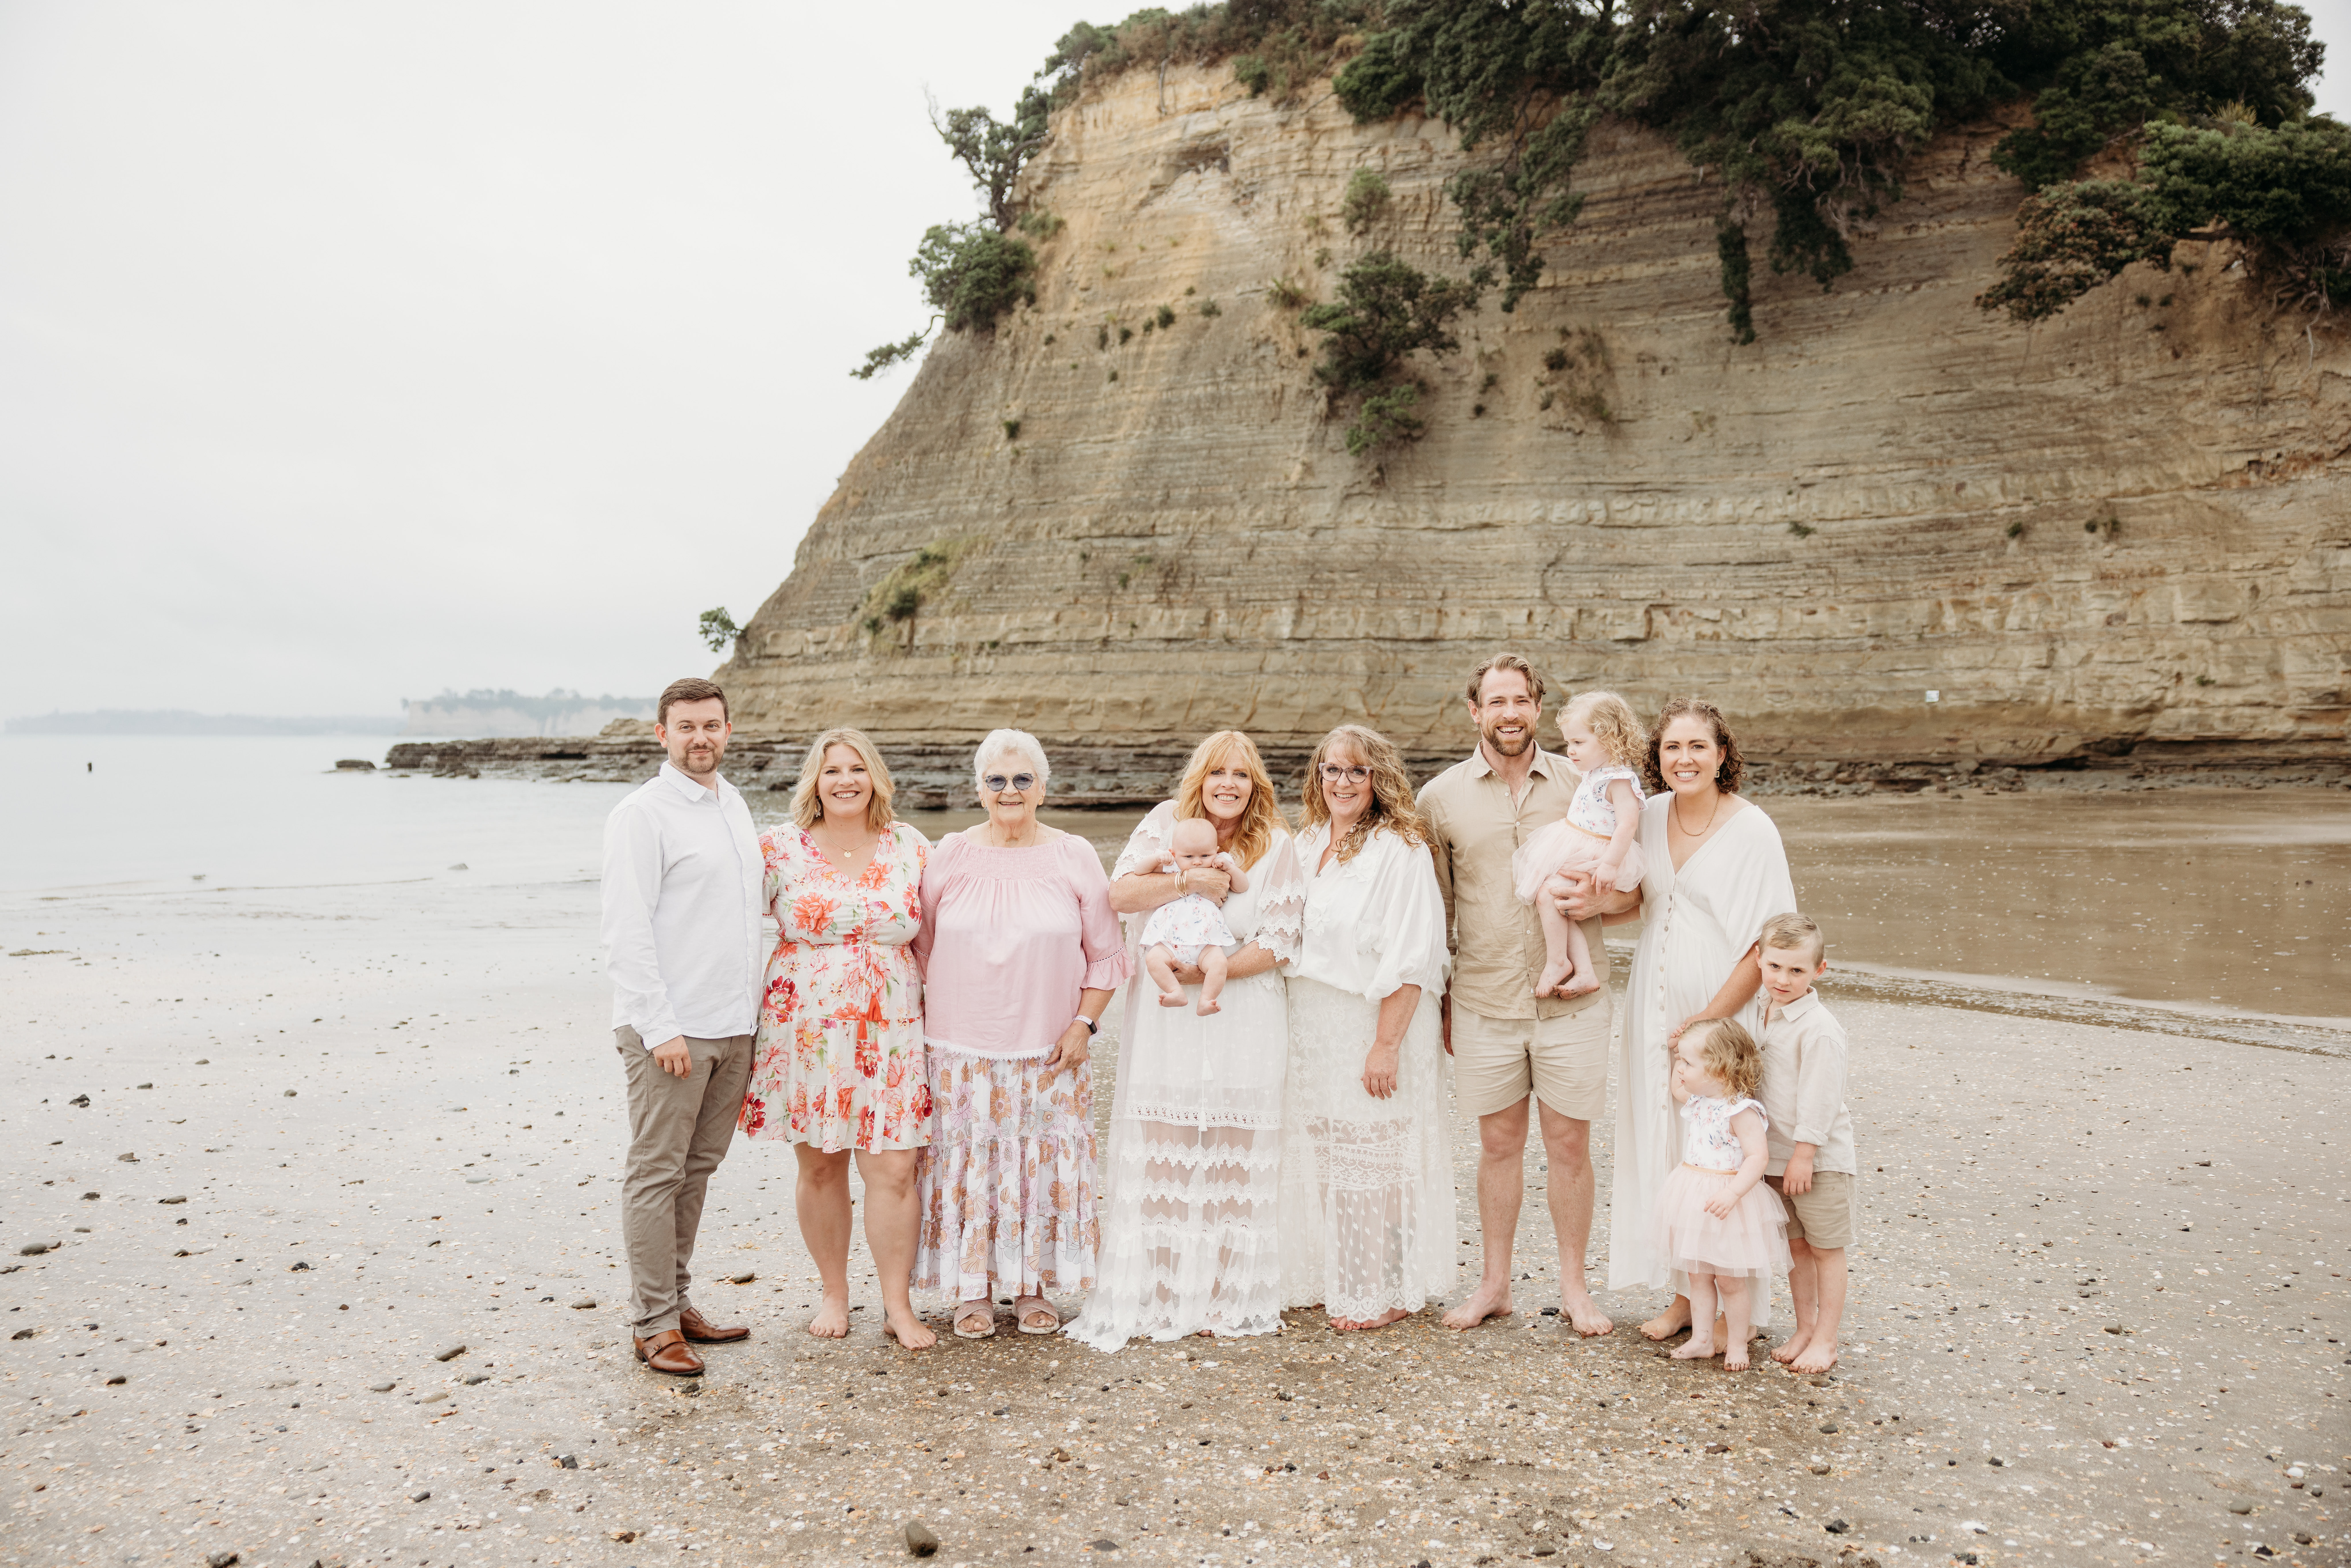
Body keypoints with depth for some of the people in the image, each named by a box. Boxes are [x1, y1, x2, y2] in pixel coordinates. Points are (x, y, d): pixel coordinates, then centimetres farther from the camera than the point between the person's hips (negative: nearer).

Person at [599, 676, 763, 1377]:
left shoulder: (735, 805, 15)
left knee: (697, 1170, 13)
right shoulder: (642, 814, -8)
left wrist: (755, 1013, 16)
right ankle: (654, 1325, 10)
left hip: (733, 1028, 7)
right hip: (670, 1030, -7)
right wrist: (660, 1028, -17)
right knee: (656, 1174, 1)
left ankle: (678, 1303, 24)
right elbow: (626, 933, -13)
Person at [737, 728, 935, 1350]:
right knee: (819, 1165, 8)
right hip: (807, 1031, 0)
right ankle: (834, 1293, 26)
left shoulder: (910, 847, 4)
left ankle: (898, 1304, 10)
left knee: (893, 1168, -3)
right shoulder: (781, 848, -1)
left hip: (890, 1035, 1)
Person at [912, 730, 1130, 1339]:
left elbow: (1105, 953, 4)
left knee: (1042, 1163, 5)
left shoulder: (1075, 857, 1)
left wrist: (1084, 1023, -5)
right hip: (962, 1048, 0)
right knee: (967, 1162, 3)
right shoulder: (949, 856, 2)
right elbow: (919, 945, 8)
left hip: (1050, 1051, 0)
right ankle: (973, 1291, 18)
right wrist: (926, 1025, 2)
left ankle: (1032, 1288, 20)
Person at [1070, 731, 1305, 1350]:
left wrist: (1210, 970, -15)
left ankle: (1228, 1298, 11)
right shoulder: (1166, 823, 5)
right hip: (1163, 1016, 1)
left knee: (1234, 1154, 1)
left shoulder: (1277, 847, 2)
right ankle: (1150, 1297, 8)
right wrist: (1188, 881, -18)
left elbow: (1278, 942, -3)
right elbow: (1120, 893, -5)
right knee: (1158, 1150, -1)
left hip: (1243, 1019, 0)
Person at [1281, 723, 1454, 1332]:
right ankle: (1330, 1280, 28)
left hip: (1377, 1028, -7)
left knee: (1377, 1159, 2)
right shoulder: (1306, 846, 10)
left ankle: (1386, 1293, 16)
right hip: (1312, 1028, 7)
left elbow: (1410, 961, -17)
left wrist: (1387, 1045, -20)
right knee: (1323, 1155, 13)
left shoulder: (1400, 850, -12)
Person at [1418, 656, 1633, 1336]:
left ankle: (1575, 1286, 23)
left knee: (1569, 1144, 6)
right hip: (1483, 999, 1)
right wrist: (1438, 1000, 7)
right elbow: (1436, 909, 9)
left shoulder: (1581, 785, 1)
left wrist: (1600, 901, -16)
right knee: (1498, 1142, 11)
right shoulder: (1441, 797, 2)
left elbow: (1633, 887, 7)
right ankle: (1495, 1284, 26)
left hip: (1572, 995, 0)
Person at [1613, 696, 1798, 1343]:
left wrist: (1710, 1020, -16)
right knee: (1664, 1149, 10)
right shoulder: (1649, 815, 4)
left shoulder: (1752, 830, -13)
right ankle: (1684, 1294, 23)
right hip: (1654, 1014, 5)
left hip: (1722, 1016, -5)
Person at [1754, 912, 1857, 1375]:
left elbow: (1819, 1099, -20)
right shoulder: (1765, 1014, 3)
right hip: (1778, 1155, 7)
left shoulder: (1819, 1028, -21)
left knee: (1826, 1249, 6)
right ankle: (1804, 1328, 28)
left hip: (1820, 1159, -7)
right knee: (1795, 1245, 16)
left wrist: (1804, 1155, -18)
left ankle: (1825, 1340, 15)